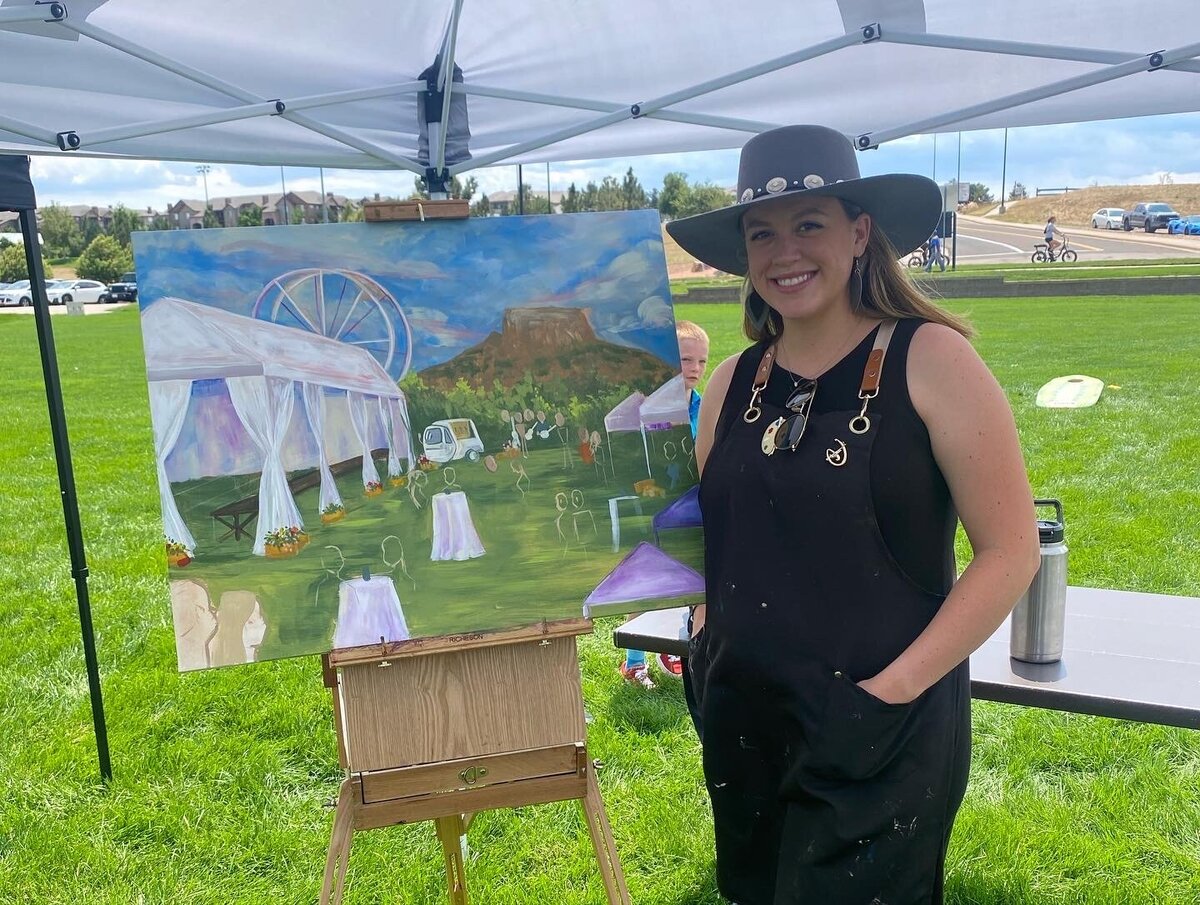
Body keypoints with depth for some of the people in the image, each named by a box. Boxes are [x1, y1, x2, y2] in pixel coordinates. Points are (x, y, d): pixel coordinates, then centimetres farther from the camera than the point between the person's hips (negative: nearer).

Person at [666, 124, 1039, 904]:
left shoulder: (930, 358, -11)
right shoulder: (734, 383, 3)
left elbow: (1012, 549, -12)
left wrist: (897, 686, -17)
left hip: (881, 737, -5)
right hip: (742, 725, 5)